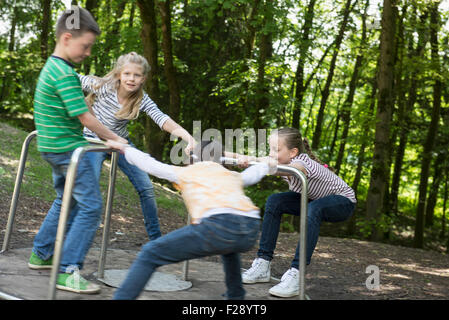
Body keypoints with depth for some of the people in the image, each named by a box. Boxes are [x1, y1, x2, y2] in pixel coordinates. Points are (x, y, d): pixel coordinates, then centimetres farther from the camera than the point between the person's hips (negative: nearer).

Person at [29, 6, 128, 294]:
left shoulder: (51, 67, 11)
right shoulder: (64, 73, -21)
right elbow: (84, 117, -20)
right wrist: (115, 139, -10)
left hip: (53, 147, 10)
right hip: (68, 149, -10)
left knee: (66, 200, 24)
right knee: (90, 206, -8)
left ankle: (41, 254, 34)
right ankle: (69, 272, -8)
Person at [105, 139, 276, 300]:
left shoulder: (185, 172, 24)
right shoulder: (232, 175, 34)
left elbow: (150, 164, 33)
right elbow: (252, 174, 55)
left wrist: (124, 148, 48)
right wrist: (266, 165, 77)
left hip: (216, 225, -5)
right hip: (251, 233, 5)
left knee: (149, 254, 5)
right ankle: (235, 294, 45)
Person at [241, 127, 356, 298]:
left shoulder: (304, 162, -34)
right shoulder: (284, 162, -13)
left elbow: (293, 168, -55)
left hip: (343, 202, -7)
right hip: (315, 200, 8)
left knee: (313, 208, -39)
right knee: (274, 201, -12)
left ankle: (295, 274, -40)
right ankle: (263, 264, -11)